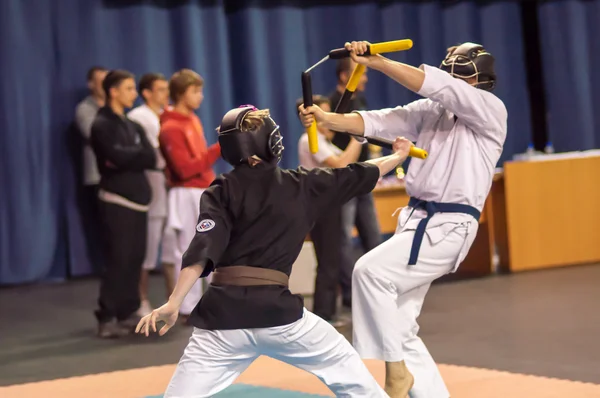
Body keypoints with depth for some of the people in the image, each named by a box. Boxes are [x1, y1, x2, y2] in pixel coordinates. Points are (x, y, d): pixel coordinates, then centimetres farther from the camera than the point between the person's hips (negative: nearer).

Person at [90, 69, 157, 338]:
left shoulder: (133, 127, 17)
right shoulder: (102, 125, -4)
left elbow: (151, 158, 4)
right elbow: (118, 156, -20)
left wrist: (124, 158, -10)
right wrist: (136, 155, -4)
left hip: (138, 199, 7)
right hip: (116, 201, -7)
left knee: (134, 259, 5)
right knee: (118, 260, -9)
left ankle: (128, 314, 11)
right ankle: (107, 319, -7)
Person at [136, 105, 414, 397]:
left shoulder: (221, 191, 4)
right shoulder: (300, 186, 9)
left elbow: (203, 252, -11)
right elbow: (358, 176, 23)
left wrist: (173, 304, -17)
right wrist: (398, 156, 41)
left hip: (224, 313, -1)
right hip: (278, 309, 1)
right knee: (347, 371, 22)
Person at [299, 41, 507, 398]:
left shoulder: (490, 110, -9)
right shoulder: (431, 110, 11)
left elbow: (435, 84, -21)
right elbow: (378, 122, 0)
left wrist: (375, 61, -26)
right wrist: (326, 118, -17)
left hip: (448, 227, -8)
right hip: (417, 220, 8)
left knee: (371, 271, -23)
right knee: (397, 327, 8)